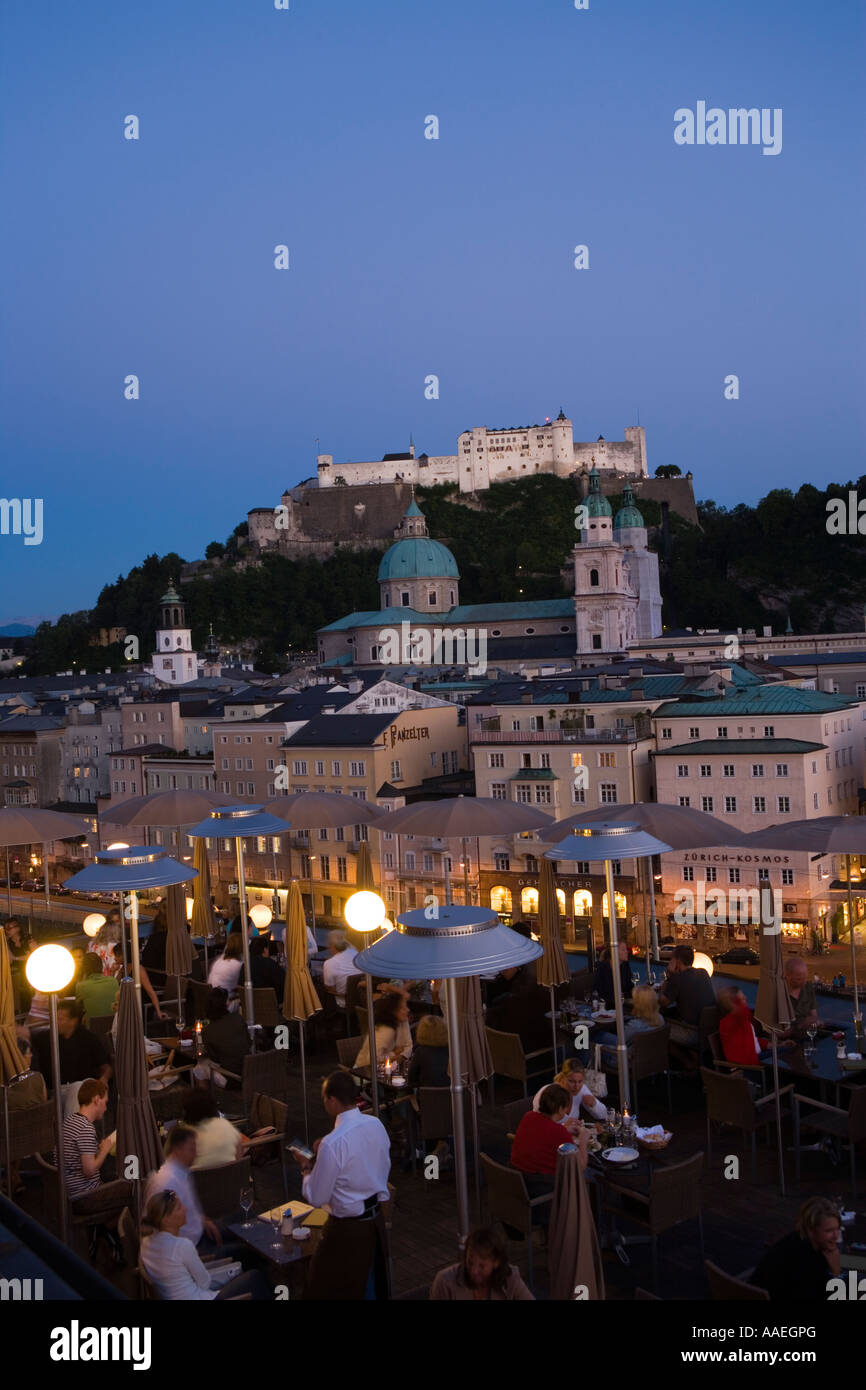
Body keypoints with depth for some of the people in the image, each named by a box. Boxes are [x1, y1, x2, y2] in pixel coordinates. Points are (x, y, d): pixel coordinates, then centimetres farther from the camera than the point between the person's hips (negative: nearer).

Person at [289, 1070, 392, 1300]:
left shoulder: (333, 1144, -25)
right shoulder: (377, 1125, -5)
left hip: (348, 1229, -7)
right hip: (377, 1220, 7)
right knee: (376, 1285, 22)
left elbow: (316, 1199, -15)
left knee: (323, 1291, 9)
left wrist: (306, 1167, 1)